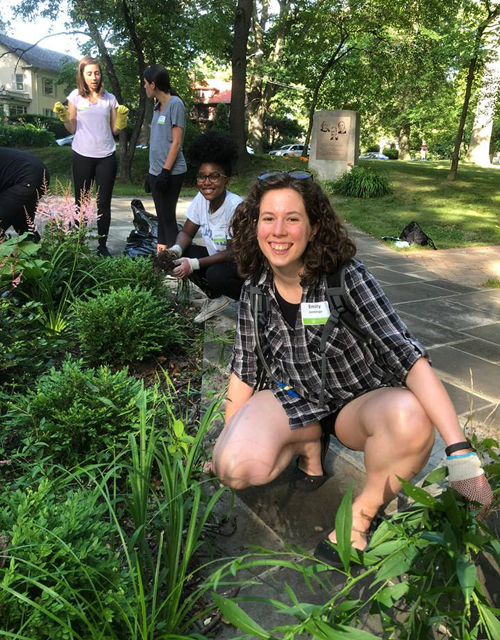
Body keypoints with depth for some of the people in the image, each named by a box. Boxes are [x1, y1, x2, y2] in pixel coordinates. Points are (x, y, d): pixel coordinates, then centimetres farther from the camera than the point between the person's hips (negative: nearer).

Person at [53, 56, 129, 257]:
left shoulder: (110, 98, 5)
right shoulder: (76, 96, 2)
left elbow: (114, 131, 7)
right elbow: (72, 129, 4)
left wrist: (122, 119, -12)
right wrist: (63, 116, -15)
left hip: (106, 157, 1)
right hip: (82, 157, -1)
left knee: (104, 203, 5)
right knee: (81, 202, 5)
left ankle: (102, 245, 13)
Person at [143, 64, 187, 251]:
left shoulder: (175, 104, -9)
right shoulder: (157, 106, 15)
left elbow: (176, 142, -14)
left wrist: (165, 171, -18)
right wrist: (154, 170, 15)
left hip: (171, 173, -8)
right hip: (156, 171, 8)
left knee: (168, 216, -7)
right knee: (161, 215, 10)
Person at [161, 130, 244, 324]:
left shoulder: (235, 206, -26)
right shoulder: (201, 200, -8)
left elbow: (233, 252, -24)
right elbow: (186, 232, 1)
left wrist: (194, 264, -30)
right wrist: (176, 249, -22)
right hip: (217, 259, 7)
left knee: (216, 275, -34)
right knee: (181, 256, -12)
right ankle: (216, 299, 6)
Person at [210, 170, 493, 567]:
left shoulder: (346, 276, -20)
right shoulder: (255, 290, -8)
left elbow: (409, 356, -28)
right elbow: (245, 371, 3)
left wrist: (460, 450, -36)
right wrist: (227, 440, 8)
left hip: (357, 400, -2)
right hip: (291, 399, 3)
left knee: (412, 419, -36)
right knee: (234, 468, -24)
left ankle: (364, 511, -7)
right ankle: (310, 442, 7)